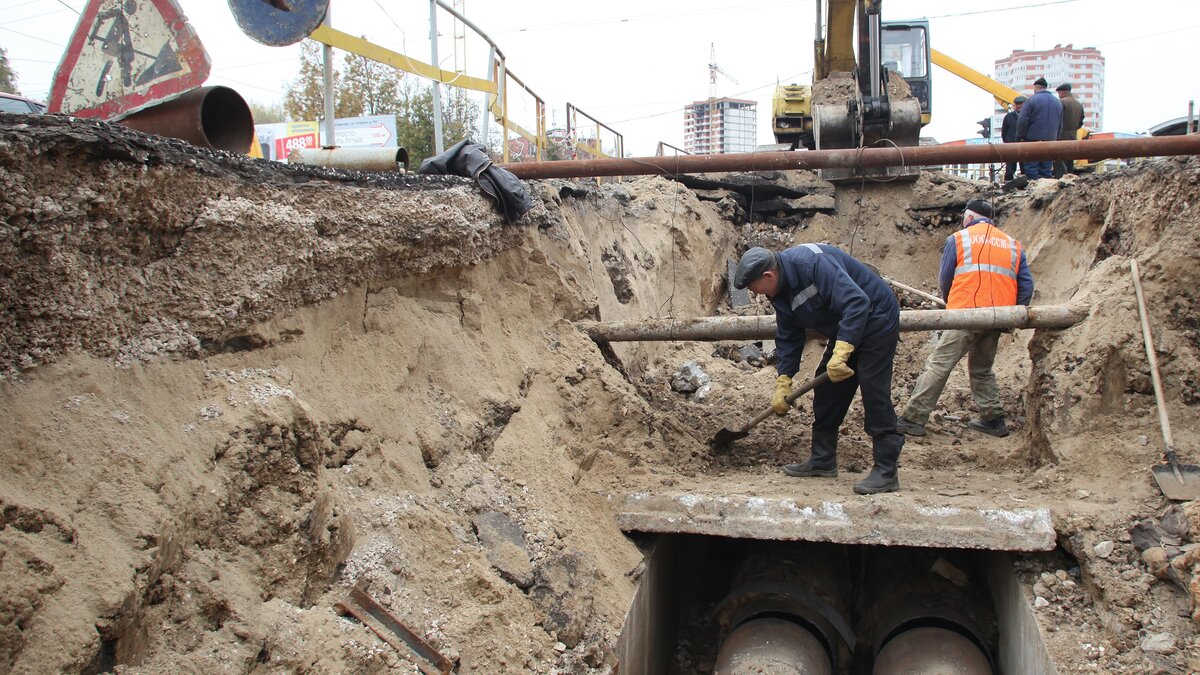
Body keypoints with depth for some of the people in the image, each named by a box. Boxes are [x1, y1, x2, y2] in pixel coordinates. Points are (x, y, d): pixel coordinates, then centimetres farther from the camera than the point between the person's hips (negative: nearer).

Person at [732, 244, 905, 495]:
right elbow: (788, 337, 7)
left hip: (875, 320, -10)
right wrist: (782, 384, 1)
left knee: (874, 393, -14)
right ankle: (823, 460, 20)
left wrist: (840, 353, -41)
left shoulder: (813, 263, -31)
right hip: (844, 331, 10)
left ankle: (886, 472, -9)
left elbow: (856, 302, -37)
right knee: (827, 390, 10)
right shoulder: (780, 292, -1)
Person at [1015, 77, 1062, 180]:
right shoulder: (1057, 102, 13)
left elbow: (1022, 120, -13)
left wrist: (1020, 136, -5)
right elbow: (1060, 123, 18)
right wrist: (1054, 137, 23)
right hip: (1050, 140, 6)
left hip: (1033, 138, -5)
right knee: (1046, 168, 9)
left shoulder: (1032, 100, -8)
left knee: (1031, 168, -3)